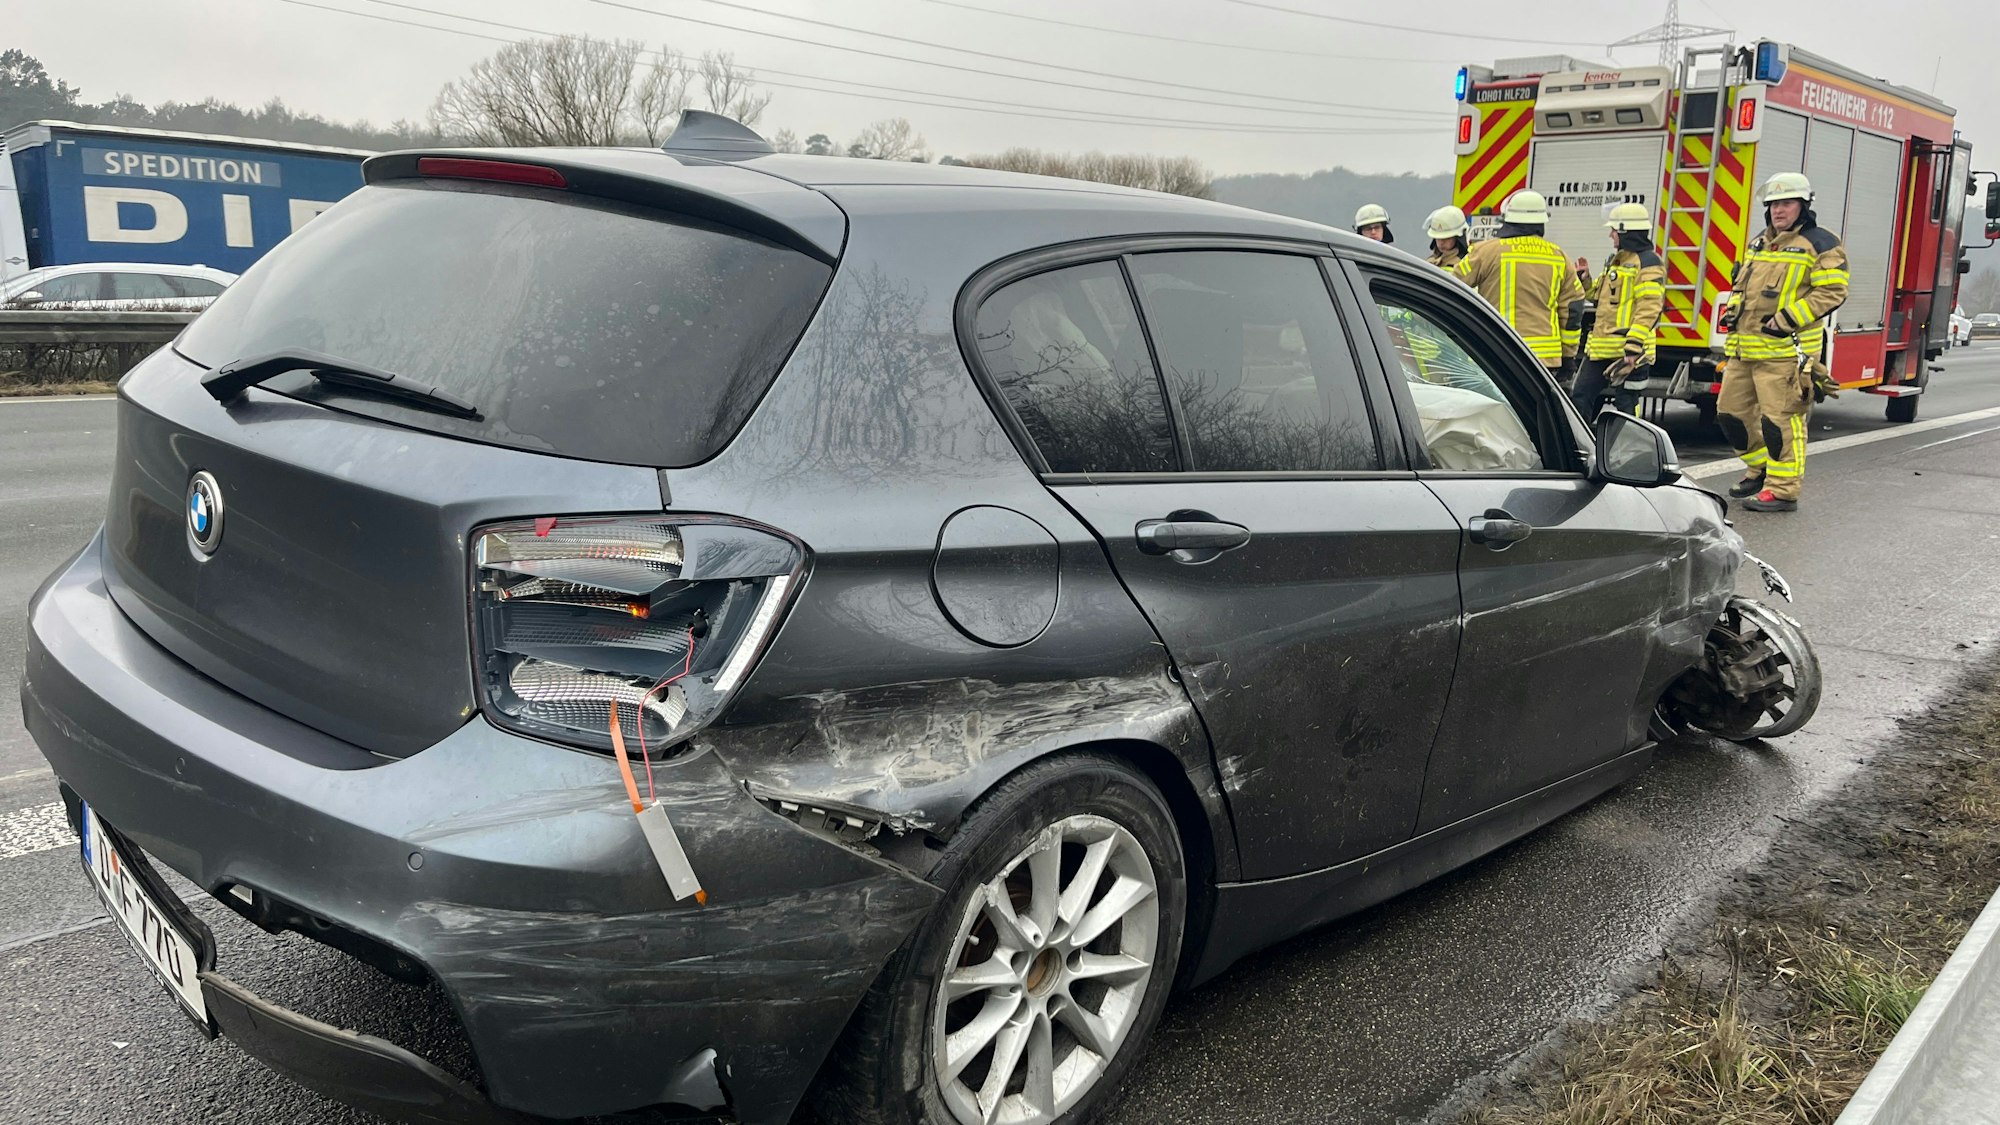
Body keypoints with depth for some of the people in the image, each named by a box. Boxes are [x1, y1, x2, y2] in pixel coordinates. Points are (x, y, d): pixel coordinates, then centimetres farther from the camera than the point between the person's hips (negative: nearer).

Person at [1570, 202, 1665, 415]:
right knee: (1579, 399, 9)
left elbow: (1648, 309, -19)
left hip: (1627, 352, -9)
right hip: (1600, 348, 9)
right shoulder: (1617, 260, 19)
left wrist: (1633, 348, -26)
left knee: (1625, 408, -2)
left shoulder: (1648, 263, -11)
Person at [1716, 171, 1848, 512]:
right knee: (1732, 410, 12)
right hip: (1744, 349, 8)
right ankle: (1761, 470, 29)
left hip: (1785, 350, -8)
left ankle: (1783, 490, -4)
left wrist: (1788, 319, -17)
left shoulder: (1820, 244, -4)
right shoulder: (1759, 243, 20)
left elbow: (1832, 291, -11)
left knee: (1780, 419, -9)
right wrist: (1731, 309, 11)